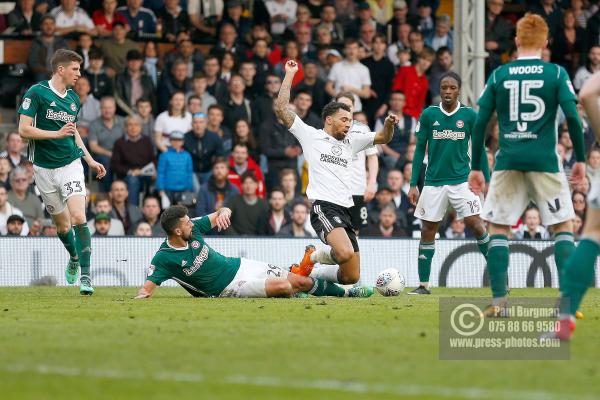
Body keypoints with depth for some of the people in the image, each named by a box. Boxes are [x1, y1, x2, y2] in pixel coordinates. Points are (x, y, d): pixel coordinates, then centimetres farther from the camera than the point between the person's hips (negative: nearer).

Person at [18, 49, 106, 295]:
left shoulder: (73, 99, 10)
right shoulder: (37, 93, -8)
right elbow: (24, 130, -13)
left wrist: (90, 160, 21)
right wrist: (56, 134, -19)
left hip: (71, 164, 2)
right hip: (44, 168, -2)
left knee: (78, 217, -17)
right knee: (62, 224, 8)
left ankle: (85, 275, -15)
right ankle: (74, 258, 39)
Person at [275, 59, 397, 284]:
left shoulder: (350, 141, 24)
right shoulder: (311, 135, 8)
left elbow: (383, 138, 29)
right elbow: (281, 109, 2)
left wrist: (389, 124, 6)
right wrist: (289, 74, 5)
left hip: (345, 211, 7)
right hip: (324, 206, -7)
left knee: (352, 276, 2)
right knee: (346, 253, -34)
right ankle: (314, 257, -6)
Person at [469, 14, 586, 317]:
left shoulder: (498, 75, 5)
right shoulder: (556, 73, 1)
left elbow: (480, 123, 4)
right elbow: (572, 117, -6)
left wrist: (476, 167, 10)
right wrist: (580, 160, 3)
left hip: (508, 161, 1)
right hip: (545, 161, -1)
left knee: (498, 228, 10)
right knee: (563, 226, 8)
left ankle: (499, 301, 0)